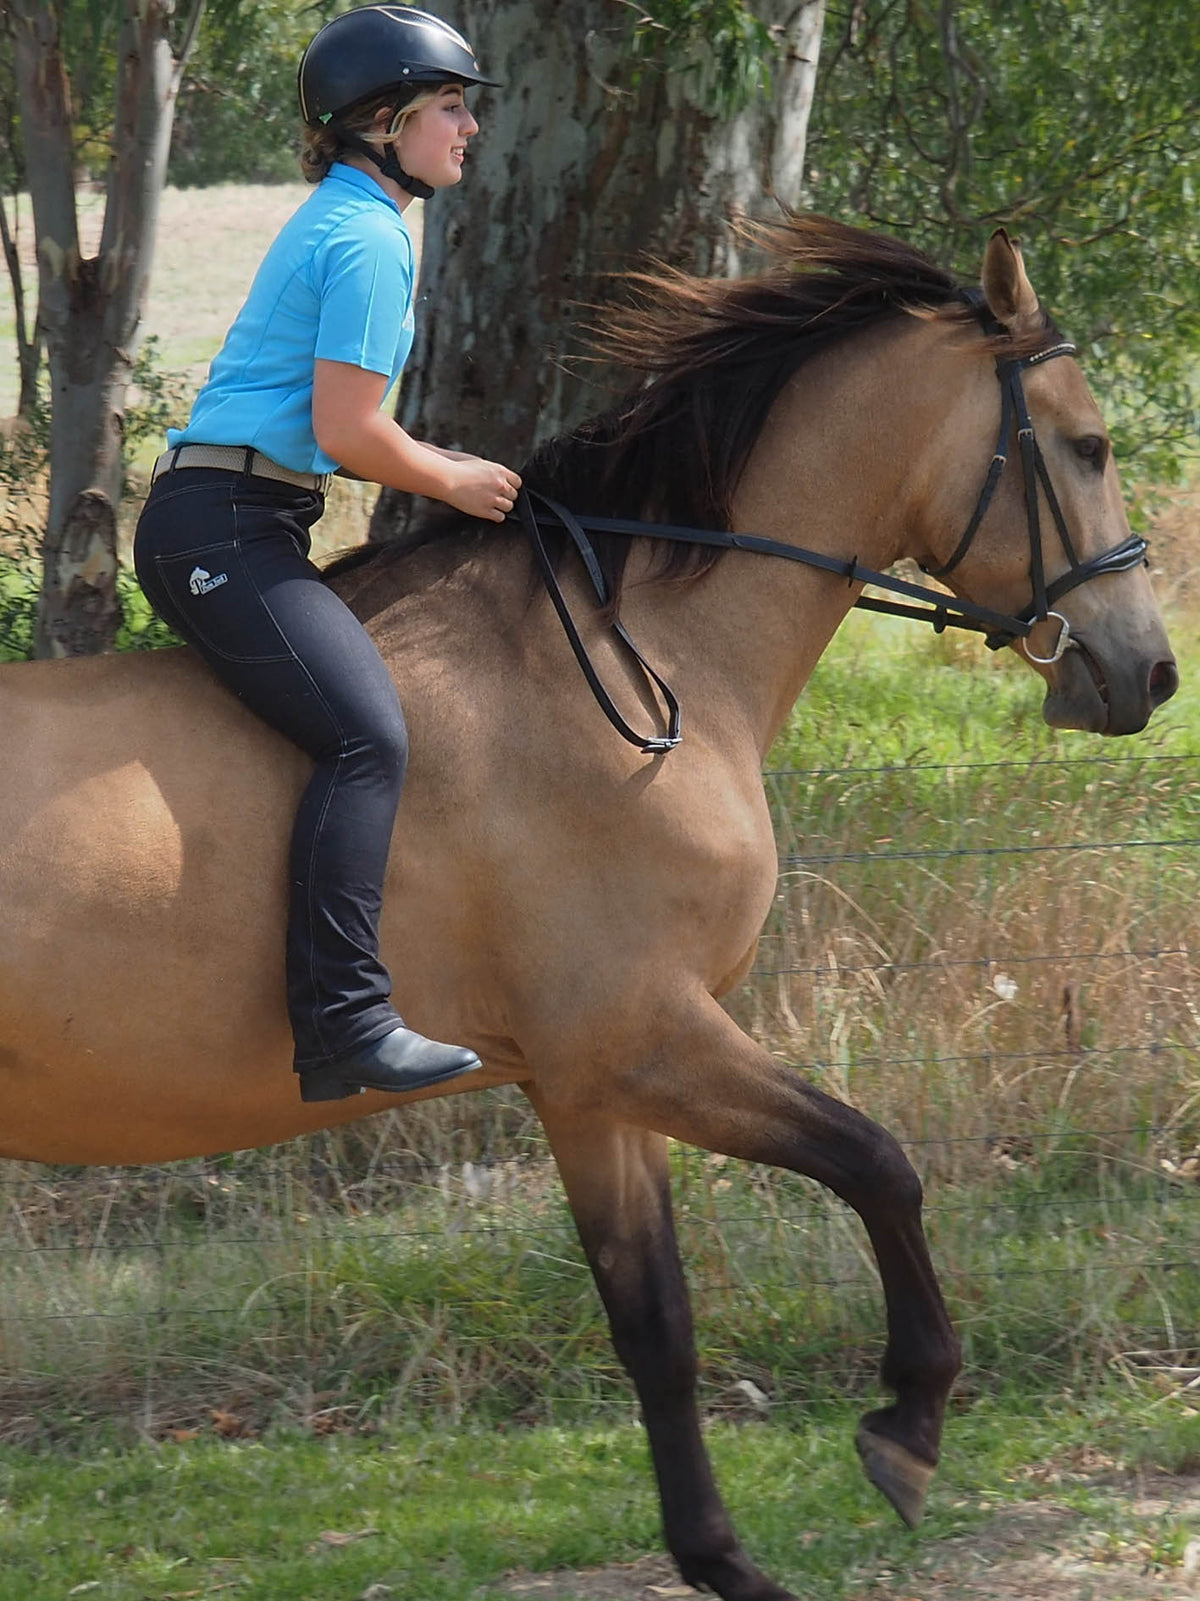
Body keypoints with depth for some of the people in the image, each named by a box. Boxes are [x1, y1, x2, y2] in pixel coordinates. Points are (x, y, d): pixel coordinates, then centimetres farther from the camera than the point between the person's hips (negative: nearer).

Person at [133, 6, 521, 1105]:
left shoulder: (342, 224, 22)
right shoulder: (369, 241, -11)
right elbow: (349, 434, -17)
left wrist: (445, 467, 15)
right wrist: (455, 484, -2)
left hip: (220, 528, 11)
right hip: (223, 528, -11)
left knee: (360, 720, 17)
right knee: (368, 732, -25)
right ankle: (344, 1023, -34)